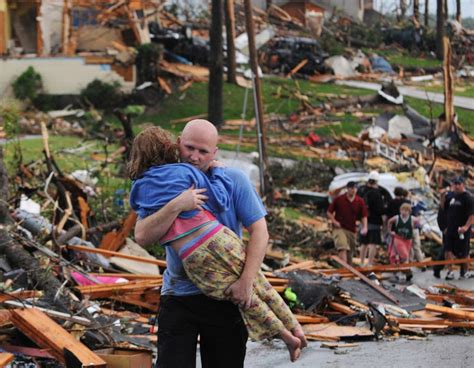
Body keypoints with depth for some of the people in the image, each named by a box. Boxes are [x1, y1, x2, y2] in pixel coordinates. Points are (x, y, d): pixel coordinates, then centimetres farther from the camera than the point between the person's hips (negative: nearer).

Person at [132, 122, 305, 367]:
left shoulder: (233, 180, -1)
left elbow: (259, 231, -7)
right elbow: (142, 237, -13)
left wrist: (246, 281, -18)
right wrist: (176, 206, -26)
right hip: (178, 298, 0)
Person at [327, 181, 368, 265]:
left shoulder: (360, 201, 3)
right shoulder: (338, 199, -2)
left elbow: (364, 216, 2)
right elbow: (329, 212, 5)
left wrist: (364, 227, -14)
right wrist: (334, 221, -12)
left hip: (352, 230, 3)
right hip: (339, 228, -3)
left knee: (350, 254, 9)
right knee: (343, 248, -24)